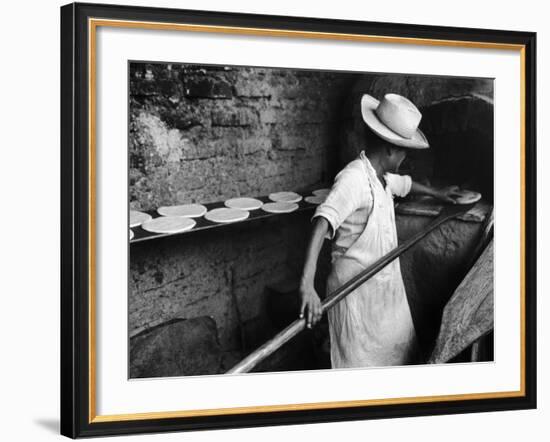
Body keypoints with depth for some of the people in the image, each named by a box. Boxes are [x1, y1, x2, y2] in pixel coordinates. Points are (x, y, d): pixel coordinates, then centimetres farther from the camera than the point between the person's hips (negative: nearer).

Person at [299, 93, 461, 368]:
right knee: (361, 363, 2)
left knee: (399, 351, 22)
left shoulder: (383, 177, 4)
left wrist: (437, 194, 46)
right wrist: (307, 285, -51)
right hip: (357, 290, -9)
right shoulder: (353, 178, -26)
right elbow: (322, 223, -39)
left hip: (386, 283, 9)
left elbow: (404, 184, 29)